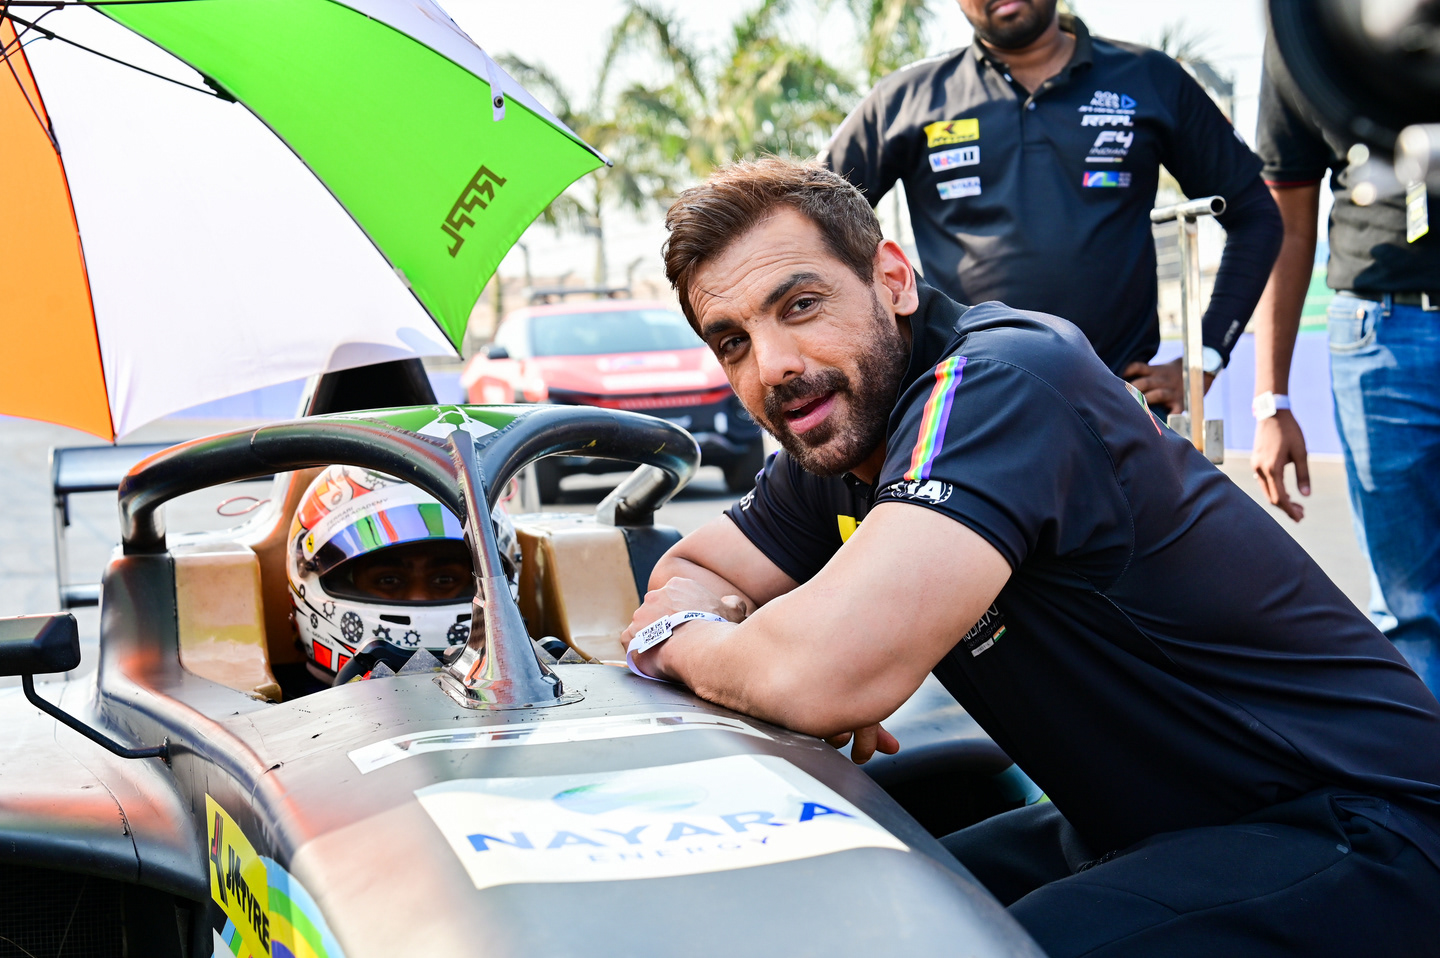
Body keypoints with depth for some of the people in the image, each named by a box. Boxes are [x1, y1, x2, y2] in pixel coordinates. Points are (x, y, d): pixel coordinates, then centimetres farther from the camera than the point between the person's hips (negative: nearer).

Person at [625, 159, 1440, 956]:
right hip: (1144, 830, 9)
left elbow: (825, 675, -35)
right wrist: (740, 638, -10)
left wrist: (679, 639, -14)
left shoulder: (1000, 379, -25)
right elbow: (683, 574, 13)